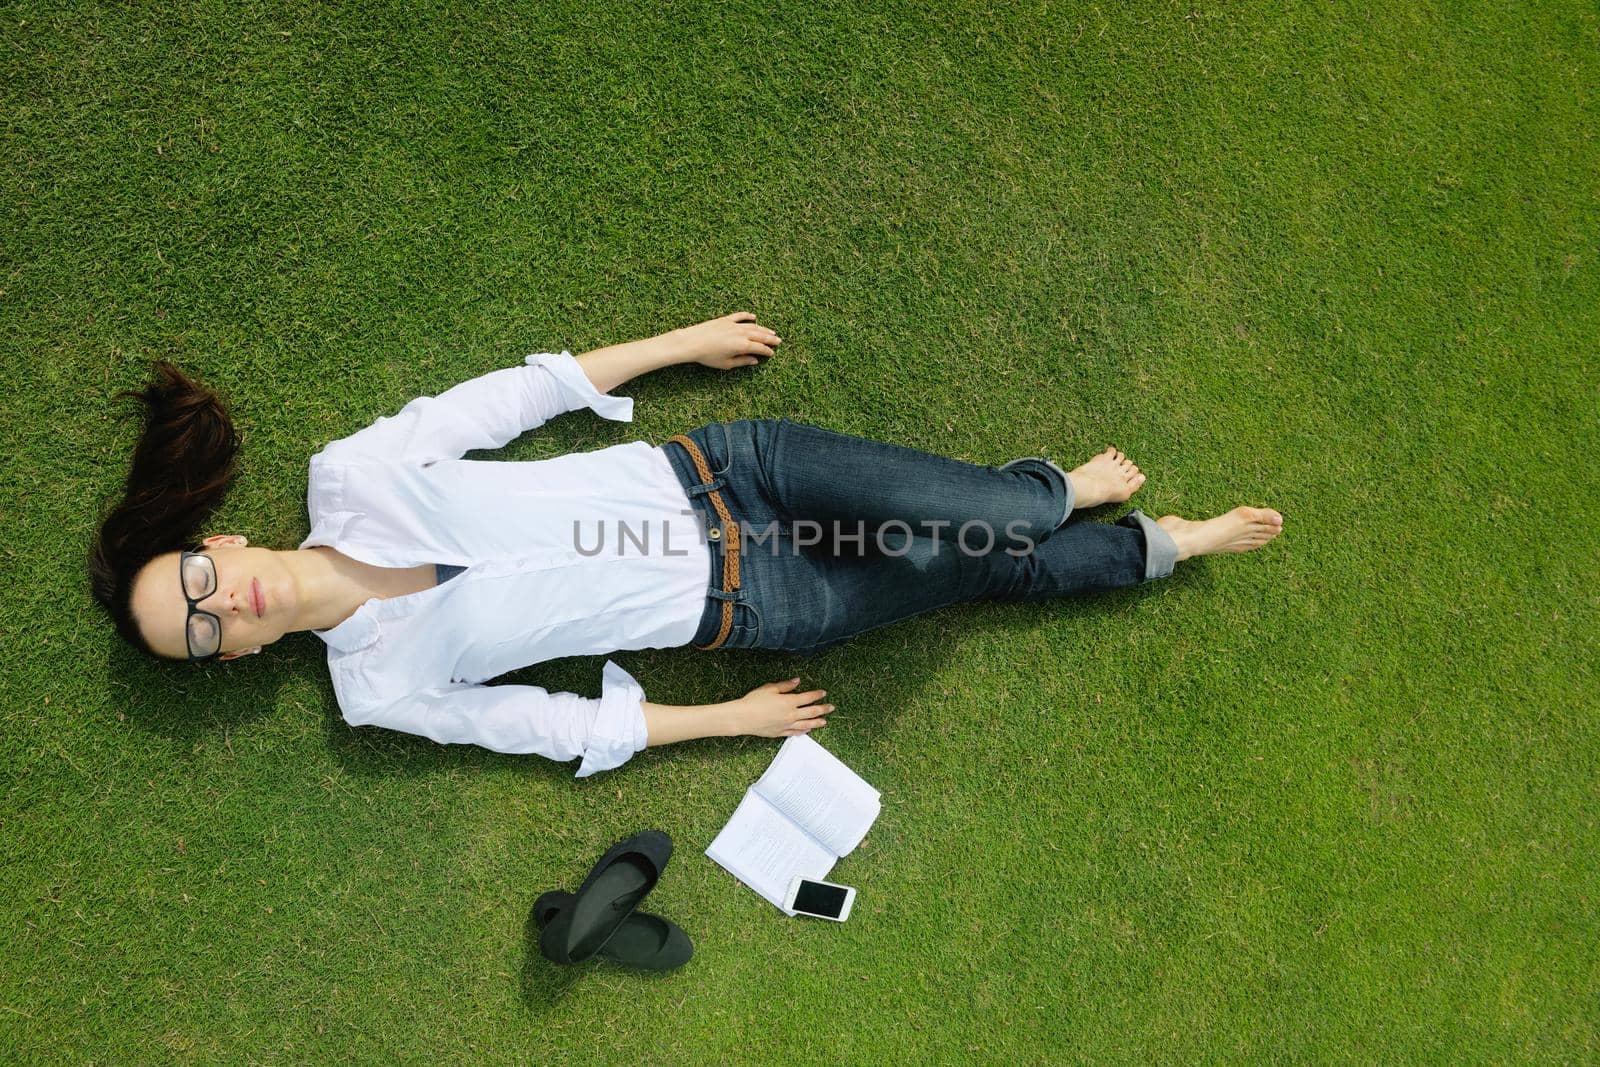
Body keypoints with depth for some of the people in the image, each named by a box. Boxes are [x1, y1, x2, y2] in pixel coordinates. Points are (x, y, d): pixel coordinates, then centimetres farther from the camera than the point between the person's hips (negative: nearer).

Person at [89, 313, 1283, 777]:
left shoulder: (346, 475, -4)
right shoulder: (380, 688, -5)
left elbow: (520, 391, 3)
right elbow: (564, 725, -2)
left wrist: (681, 342, 5)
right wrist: (735, 719, -1)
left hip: (711, 468, 1)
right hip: (739, 609, -1)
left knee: (976, 521, -10)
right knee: (978, 569, 1)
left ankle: (1045, 491, 25)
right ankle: (1158, 546, 26)